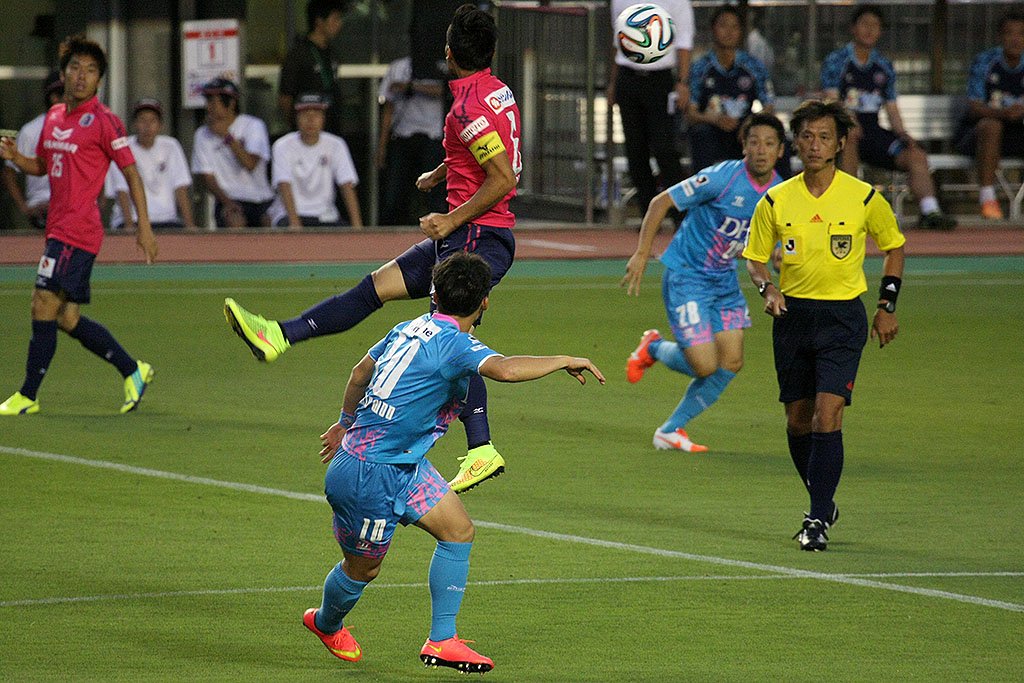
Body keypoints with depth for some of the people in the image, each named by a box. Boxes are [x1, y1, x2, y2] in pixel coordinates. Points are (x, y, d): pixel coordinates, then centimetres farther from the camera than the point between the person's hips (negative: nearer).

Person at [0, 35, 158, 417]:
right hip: (59, 227, 8)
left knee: (44, 307, -11)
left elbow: (131, 173, -6)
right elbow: (41, 166, 27)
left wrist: (144, 226, -11)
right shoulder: (54, 117, 15)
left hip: (76, 232, -8)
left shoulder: (103, 121, -8)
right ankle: (133, 371, 22)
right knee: (67, 319, 10)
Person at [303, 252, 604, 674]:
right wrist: (564, 361, -29)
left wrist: (345, 424, 38)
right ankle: (325, 624, 41)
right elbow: (503, 369, -42)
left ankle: (441, 641, 7)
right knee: (362, 568, 11)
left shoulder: (412, 329, 5)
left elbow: (360, 372, 21)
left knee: (458, 531, 4)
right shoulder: (452, 343, -22)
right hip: (369, 475, -9)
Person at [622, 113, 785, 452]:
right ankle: (653, 348, 20)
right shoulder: (724, 177, -22)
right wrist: (642, 253, -18)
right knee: (705, 366, -12)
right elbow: (662, 201, -15)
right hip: (686, 276, -7)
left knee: (731, 363, 0)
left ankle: (671, 430, 15)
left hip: (725, 280, 7)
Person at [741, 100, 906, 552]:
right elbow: (755, 256, 11)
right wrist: (767, 288, -10)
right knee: (797, 420, 8)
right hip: (793, 314, 3)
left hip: (843, 316, -3)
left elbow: (894, 246, 12)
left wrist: (887, 306, 6)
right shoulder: (775, 201, 0)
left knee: (827, 415, -16)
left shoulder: (864, 198, -4)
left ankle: (818, 521, -14)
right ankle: (823, 503, 30)